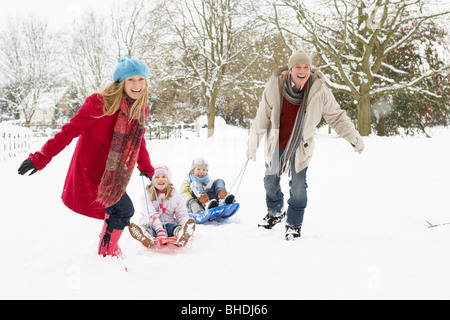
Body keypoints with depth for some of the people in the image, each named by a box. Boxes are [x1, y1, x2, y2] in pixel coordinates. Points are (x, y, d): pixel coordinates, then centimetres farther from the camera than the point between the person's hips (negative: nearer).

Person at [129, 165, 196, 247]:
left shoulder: (175, 195, 13)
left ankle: (180, 233, -68)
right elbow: (150, 215, -14)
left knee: (174, 226, -33)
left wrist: (188, 230, -16)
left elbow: (182, 215, 7)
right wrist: (160, 231, -32)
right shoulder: (147, 195, 2)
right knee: (148, 228, -36)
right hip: (151, 225, -1)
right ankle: (147, 238, -72)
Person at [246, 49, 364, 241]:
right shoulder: (274, 87, -18)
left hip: (300, 147, -2)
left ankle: (294, 224, 22)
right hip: (276, 145, 2)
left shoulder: (320, 92, -18)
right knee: (270, 182, 17)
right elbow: (263, 116, -7)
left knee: (298, 187, -1)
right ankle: (276, 213, 45)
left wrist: (354, 138, -9)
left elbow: (336, 117, -5)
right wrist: (253, 143, -3)